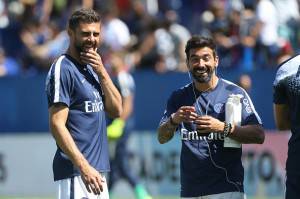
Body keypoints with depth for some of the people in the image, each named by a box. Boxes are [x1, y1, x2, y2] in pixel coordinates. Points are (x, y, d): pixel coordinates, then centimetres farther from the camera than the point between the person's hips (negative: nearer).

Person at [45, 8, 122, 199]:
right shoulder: (63, 69, -10)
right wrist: (84, 167, -24)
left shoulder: (92, 68, 17)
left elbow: (116, 110, 13)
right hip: (76, 172, -9)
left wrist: (101, 72, 0)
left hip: (97, 169, 9)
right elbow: (57, 124, -17)